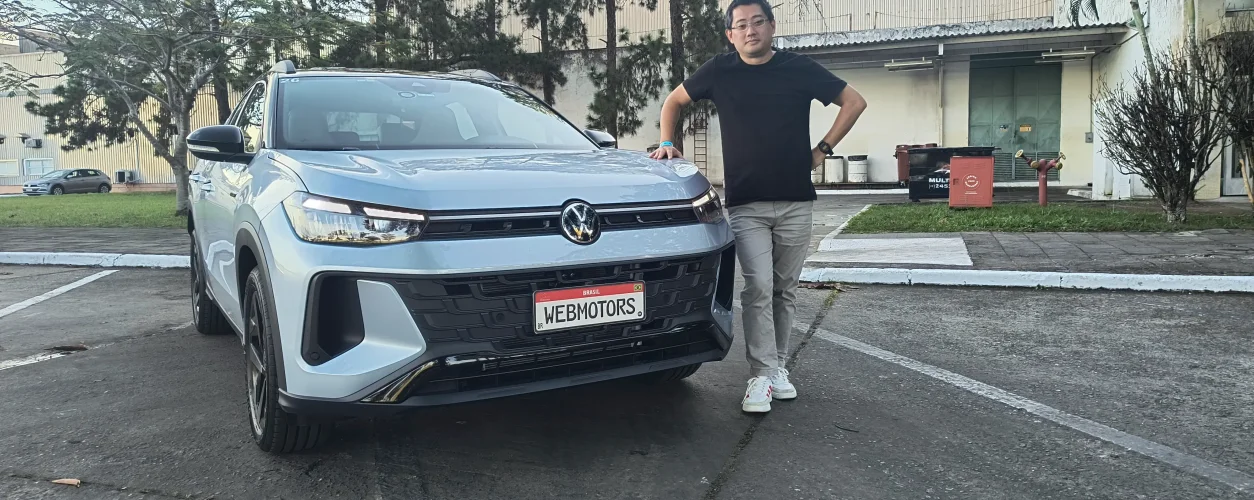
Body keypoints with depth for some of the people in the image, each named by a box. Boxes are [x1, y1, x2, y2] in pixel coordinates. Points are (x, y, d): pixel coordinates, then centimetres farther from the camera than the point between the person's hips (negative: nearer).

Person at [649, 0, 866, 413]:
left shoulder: (799, 68, 2)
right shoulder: (720, 70, 2)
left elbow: (854, 102, 10)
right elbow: (674, 101, 16)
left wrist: (823, 149, 4)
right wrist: (667, 143, 4)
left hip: (796, 202, 1)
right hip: (745, 204, -1)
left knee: (785, 289, 9)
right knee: (758, 288, -11)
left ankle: (778, 366, 22)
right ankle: (762, 376, -5)